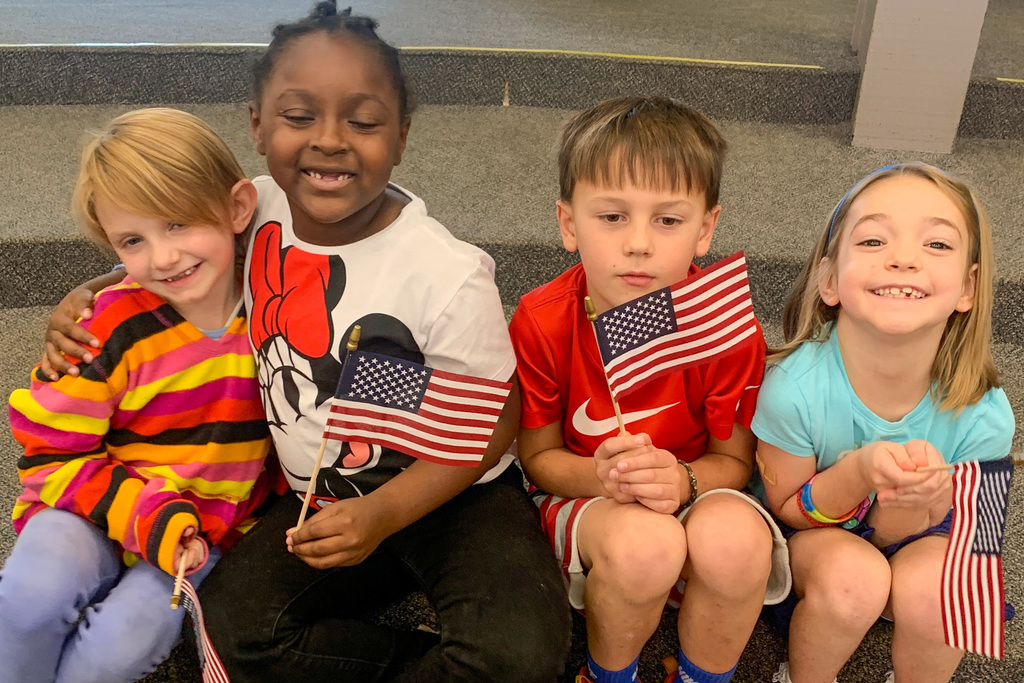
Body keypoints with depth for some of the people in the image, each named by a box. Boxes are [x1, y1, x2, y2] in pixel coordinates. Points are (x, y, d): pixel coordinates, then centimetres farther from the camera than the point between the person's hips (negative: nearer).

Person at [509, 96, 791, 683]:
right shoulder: (541, 323, -16)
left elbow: (735, 459, -4)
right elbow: (538, 455, -5)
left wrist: (682, 481, -27)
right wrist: (601, 477, -27)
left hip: (695, 497, 1)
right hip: (579, 497, -1)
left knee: (736, 537, -33)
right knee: (641, 544, -35)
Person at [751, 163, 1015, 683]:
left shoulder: (983, 417, -24)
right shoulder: (793, 387, -29)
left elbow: (908, 536, -12)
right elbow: (787, 509, -14)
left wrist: (908, 502, -37)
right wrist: (858, 471, -35)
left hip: (914, 539, 2)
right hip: (810, 534, -1)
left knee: (931, 584, -29)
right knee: (852, 575, -31)